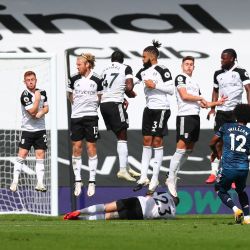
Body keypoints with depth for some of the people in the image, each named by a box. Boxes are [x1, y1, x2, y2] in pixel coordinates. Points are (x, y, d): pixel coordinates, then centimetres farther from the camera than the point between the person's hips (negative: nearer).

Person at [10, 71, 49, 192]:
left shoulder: (42, 92, 5)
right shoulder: (25, 95, -14)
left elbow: (46, 108, 7)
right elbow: (32, 112, -19)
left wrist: (41, 112, -14)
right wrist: (37, 98, -17)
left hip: (40, 129, 4)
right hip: (27, 130, -4)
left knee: (40, 155, 0)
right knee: (22, 154, -7)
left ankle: (40, 183, 0)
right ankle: (15, 182, -2)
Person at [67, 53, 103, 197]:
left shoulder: (96, 80, -3)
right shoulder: (74, 79, 2)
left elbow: (99, 98, 10)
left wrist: (92, 107, 5)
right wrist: (78, 105, 12)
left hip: (91, 116, -2)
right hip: (76, 117, 2)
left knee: (91, 148, 0)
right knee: (76, 148, 1)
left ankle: (92, 182, 5)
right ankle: (78, 181, 8)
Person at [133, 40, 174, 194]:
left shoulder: (162, 70, -11)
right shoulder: (143, 71, 11)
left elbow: (171, 89, -14)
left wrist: (155, 85, -18)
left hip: (161, 109, -7)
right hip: (149, 108, 7)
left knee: (157, 141, -4)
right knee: (147, 141, 6)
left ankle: (155, 180, -1)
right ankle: (144, 177, 9)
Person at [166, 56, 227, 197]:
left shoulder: (195, 83, 23)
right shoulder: (181, 78, -1)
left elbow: (201, 104, 25)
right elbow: (184, 96, -13)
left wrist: (217, 103, 16)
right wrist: (200, 98, -1)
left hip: (195, 117, 9)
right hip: (185, 116, -9)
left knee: (189, 150, 9)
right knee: (181, 149, -14)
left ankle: (173, 175, 14)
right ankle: (171, 180, -16)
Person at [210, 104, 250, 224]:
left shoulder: (226, 127, 6)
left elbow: (212, 143, 9)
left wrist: (216, 152, 29)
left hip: (227, 168, -2)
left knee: (221, 190, 20)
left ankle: (235, 209, -5)